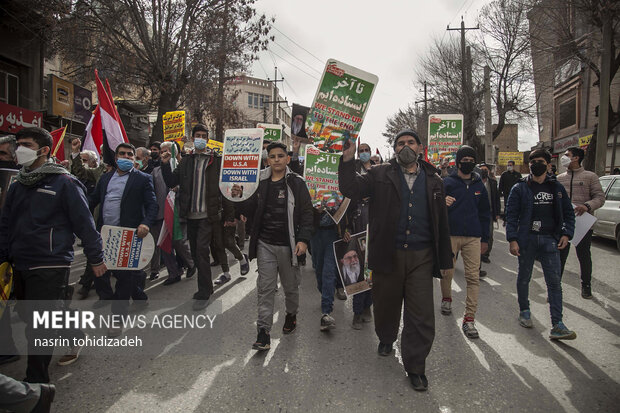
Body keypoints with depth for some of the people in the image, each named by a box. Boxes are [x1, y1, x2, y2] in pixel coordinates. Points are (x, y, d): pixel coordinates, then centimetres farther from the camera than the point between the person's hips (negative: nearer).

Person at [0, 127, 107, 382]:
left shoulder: (64, 183, -8)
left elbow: (84, 223, -8)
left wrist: (96, 258, -6)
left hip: (50, 267, -7)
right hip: (21, 266, 7)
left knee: (39, 326, -3)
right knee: (29, 318, 18)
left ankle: (36, 382, 11)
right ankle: (75, 336, 42)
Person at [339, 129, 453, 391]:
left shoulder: (433, 181, 10)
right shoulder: (380, 175, 4)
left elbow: (442, 222, 12)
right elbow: (351, 190, -5)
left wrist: (444, 259, 9)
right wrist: (348, 160, -18)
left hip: (421, 257, 1)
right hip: (387, 254, -1)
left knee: (422, 316, 1)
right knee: (386, 304, 16)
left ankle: (415, 367, 18)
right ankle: (386, 339, 47)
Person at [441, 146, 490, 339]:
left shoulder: (479, 185, 13)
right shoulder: (447, 182, 1)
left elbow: (484, 213, 19)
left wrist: (485, 238, 15)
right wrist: (443, 203, -27)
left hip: (473, 237, 3)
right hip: (450, 235, -2)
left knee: (473, 277, -3)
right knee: (447, 272, 8)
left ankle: (469, 318, 1)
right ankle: (446, 298, 37)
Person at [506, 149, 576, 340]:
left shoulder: (557, 187, 10)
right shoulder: (520, 188, 1)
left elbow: (568, 212, 15)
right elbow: (511, 215, -3)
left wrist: (566, 233, 0)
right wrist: (512, 240, -12)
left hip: (550, 240, 2)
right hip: (526, 239, -1)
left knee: (554, 281, -4)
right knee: (524, 278, 11)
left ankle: (557, 326, -3)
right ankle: (524, 311, 31)